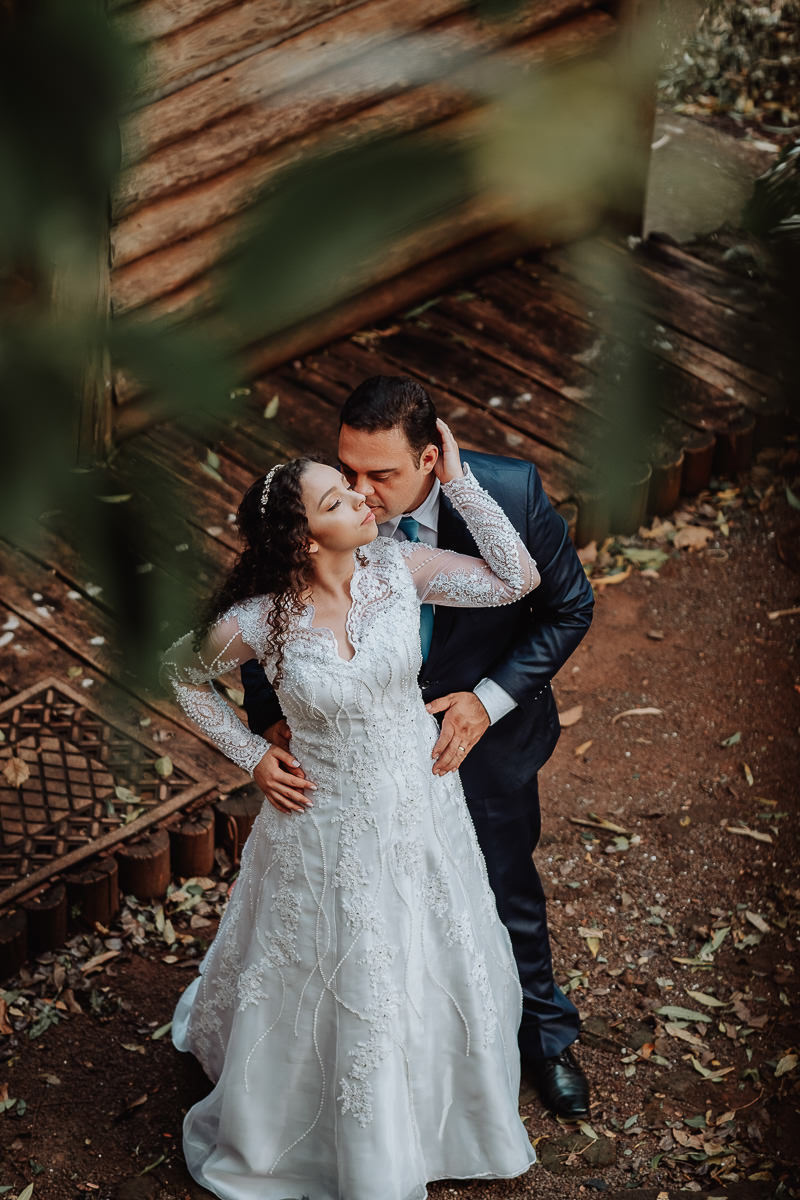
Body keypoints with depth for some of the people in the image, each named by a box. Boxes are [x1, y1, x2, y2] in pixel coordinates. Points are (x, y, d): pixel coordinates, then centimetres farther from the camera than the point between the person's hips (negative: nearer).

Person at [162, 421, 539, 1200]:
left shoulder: (399, 569, -14)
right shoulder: (257, 622, -22)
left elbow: (516, 579, -14)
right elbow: (182, 673, -3)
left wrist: (456, 480, -18)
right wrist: (252, 756, -5)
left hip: (422, 807, 4)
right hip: (330, 826, -3)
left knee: (440, 970, 21)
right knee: (339, 987, 15)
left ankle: (437, 1118, 49)